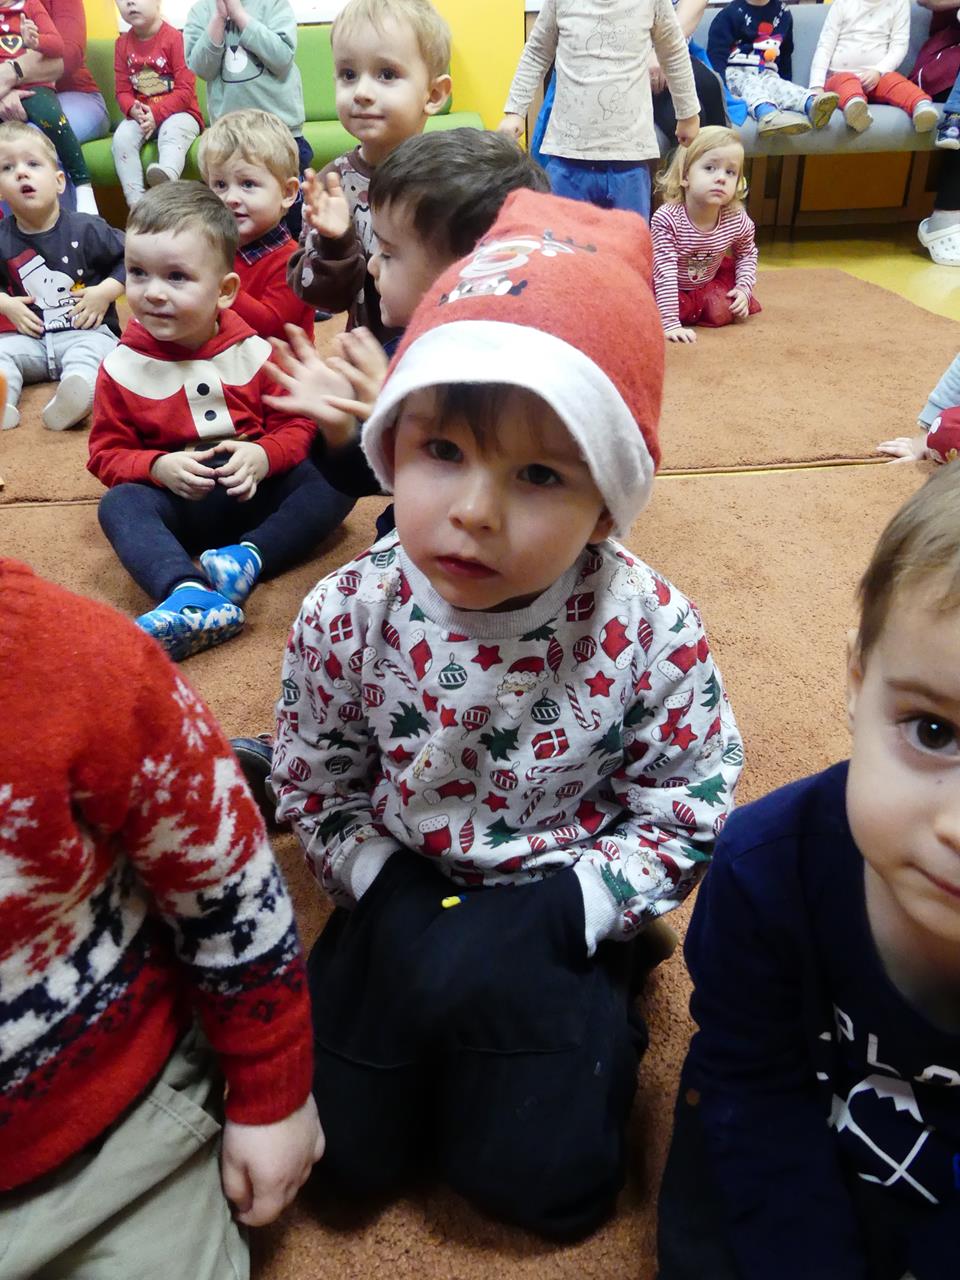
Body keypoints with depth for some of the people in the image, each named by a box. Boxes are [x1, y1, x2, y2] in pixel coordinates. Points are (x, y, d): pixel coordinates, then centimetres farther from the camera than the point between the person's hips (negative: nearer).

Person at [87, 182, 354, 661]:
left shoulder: (254, 351, -2)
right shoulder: (122, 366, -2)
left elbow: (296, 424, 2)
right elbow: (108, 452, 1)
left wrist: (263, 456, -21)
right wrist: (159, 467, -20)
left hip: (255, 491, 1)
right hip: (178, 503, 0)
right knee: (118, 504, -30)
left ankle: (249, 558, -36)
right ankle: (191, 597, -57)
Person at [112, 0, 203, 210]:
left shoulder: (174, 38, -10)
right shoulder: (123, 43, 7)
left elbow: (185, 90, -13)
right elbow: (123, 90, 8)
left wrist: (156, 114, -21)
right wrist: (133, 109, -16)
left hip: (176, 113, -5)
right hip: (140, 115, 5)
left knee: (172, 132, -36)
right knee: (121, 137, -21)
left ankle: (167, 176, -64)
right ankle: (136, 201, -26)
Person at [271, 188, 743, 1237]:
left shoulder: (648, 629, -22)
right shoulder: (347, 616, -17)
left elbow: (687, 808, -10)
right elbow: (314, 786, -2)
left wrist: (558, 911, -17)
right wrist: (398, 901, -11)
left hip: (564, 914, -1)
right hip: (404, 900, 2)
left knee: (545, 1176, -4)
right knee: (346, 1150, -1)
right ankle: (447, 1042, 25)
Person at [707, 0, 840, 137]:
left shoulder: (783, 13, 12)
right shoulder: (731, 13, -3)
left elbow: (786, 54, 22)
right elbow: (716, 54, -8)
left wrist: (786, 82, 19)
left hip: (767, 75, 4)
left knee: (779, 86, -27)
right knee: (751, 85, -34)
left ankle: (813, 104, -59)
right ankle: (768, 115, -69)